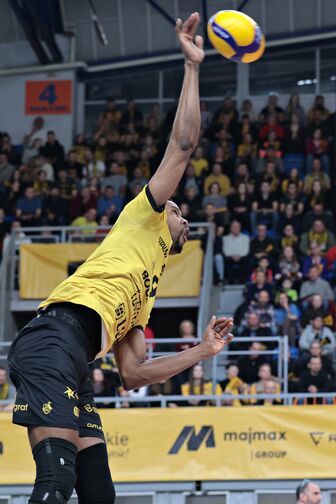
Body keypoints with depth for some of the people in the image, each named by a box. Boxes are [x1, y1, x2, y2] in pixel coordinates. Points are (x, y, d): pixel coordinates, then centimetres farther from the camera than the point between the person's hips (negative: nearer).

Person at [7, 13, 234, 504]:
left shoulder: (145, 297, 37)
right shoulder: (141, 217, 20)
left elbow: (132, 374, 29)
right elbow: (183, 144, 12)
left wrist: (203, 350, 34)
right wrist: (192, 66, 17)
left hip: (73, 363, 9)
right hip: (55, 339, -9)